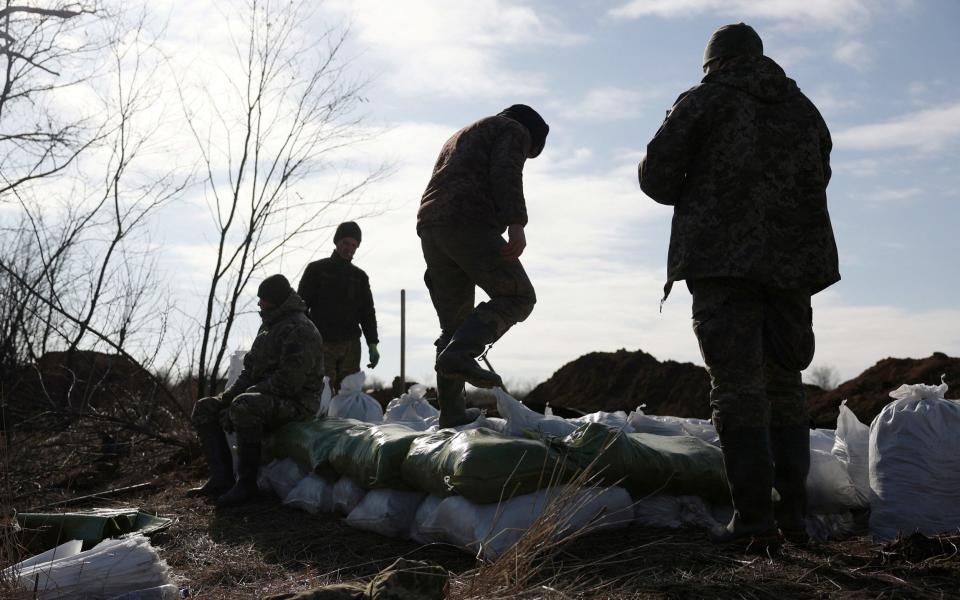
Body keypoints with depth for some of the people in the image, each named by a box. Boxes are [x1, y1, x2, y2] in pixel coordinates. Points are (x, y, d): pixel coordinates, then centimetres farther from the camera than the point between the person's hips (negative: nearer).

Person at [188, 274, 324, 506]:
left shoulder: (300, 330, -16)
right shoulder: (268, 326, 17)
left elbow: (287, 382, -24)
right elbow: (251, 368, 20)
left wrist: (242, 395, -20)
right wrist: (227, 396, 4)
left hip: (296, 402, -10)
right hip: (265, 398, 10)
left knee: (244, 407, -38)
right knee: (204, 409, 4)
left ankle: (247, 483, -26)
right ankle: (221, 478, -3)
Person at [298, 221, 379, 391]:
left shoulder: (360, 277, 16)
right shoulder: (317, 269, 6)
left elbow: (368, 313, 18)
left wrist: (372, 344, 7)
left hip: (351, 346, 3)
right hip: (322, 344, -3)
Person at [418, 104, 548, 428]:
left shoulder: (462, 136, 39)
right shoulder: (515, 130, 14)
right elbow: (506, 173, -9)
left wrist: (436, 267, 27)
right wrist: (516, 224, -21)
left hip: (429, 225, 8)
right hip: (470, 223, -8)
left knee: (454, 321, 9)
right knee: (517, 296, -2)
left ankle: (452, 413, 4)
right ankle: (459, 354, -23)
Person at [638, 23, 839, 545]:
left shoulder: (702, 101, 3)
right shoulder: (803, 108, 19)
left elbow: (656, 175, -1)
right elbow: (819, 177, 23)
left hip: (722, 258, -5)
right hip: (793, 259, 5)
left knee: (737, 384, -7)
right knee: (784, 383, 11)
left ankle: (753, 514, -12)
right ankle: (792, 511, 8)